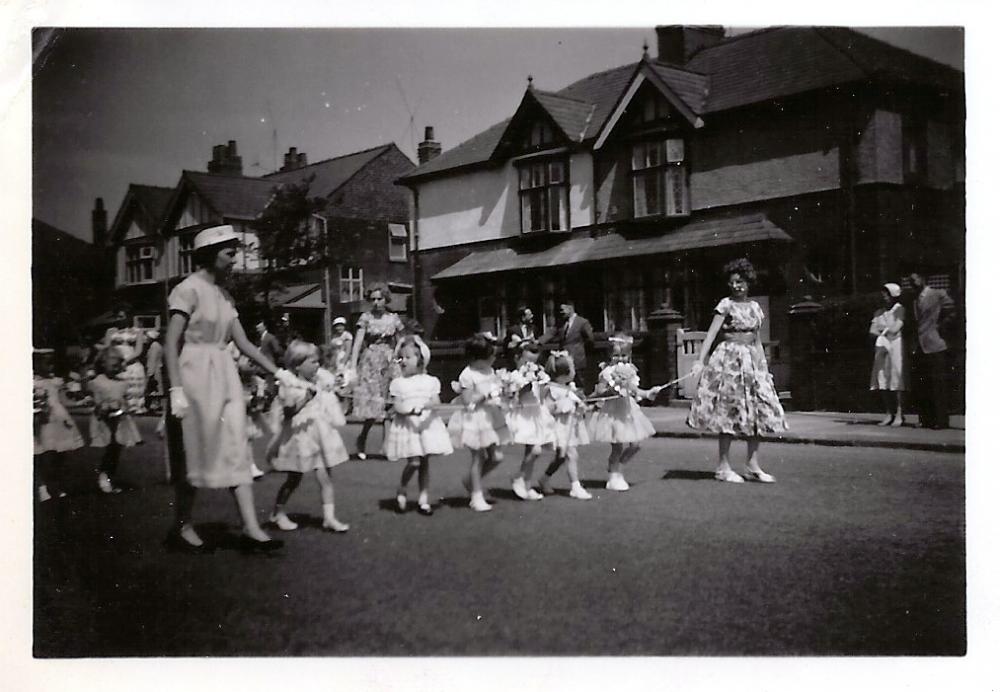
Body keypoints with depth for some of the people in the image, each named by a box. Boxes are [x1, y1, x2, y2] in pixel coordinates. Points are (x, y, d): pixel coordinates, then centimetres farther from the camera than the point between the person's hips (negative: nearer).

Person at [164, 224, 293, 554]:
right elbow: (171, 344, -13)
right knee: (195, 452, 2)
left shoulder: (224, 296, 14)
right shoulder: (189, 289, -9)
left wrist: (277, 371, 6)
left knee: (236, 451, 2)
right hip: (196, 372, -7)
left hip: (225, 374, 7)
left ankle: (251, 529, 1)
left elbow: (243, 342, 13)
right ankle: (182, 527, 18)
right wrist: (176, 389, -21)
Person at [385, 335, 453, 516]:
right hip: (406, 425, -2)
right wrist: (411, 410, -25)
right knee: (414, 461, -12)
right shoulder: (397, 383, 2)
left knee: (425, 461, 5)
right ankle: (401, 490, 13)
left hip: (427, 424, 2)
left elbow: (436, 401, -5)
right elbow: (396, 406, -6)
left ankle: (423, 498, 15)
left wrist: (427, 404, -27)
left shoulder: (430, 381, 5)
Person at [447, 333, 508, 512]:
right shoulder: (467, 376, -16)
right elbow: (467, 400, -17)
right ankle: (476, 496, 12)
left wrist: (501, 390, 2)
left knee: (496, 457, 5)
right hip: (475, 420, -7)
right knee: (478, 458, 0)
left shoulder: (489, 371, 7)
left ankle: (472, 480, 29)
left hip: (491, 418, 7)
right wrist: (485, 395, -23)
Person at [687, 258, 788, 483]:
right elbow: (711, 334, -12)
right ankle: (723, 467, 3)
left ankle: (753, 465, 9)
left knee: (757, 410, 2)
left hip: (752, 359, 6)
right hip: (729, 358, -6)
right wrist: (700, 361, -22)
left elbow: (757, 341, 17)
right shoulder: (726, 304, -4)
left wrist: (763, 367, 13)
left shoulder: (755, 307, 12)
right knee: (728, 411, -4)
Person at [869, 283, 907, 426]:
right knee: (883, 380, 2)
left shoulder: (899, 310, -2)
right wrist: (885, 331, -8)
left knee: (896, 379, -7)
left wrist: (882, 328, 1)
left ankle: (899, 414, -5)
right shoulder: (879, 312, 15)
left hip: (896, 346, -6)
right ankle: (889, 413, 7)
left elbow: (895, 328, -11)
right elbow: (872, 330, 7)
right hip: (882, 346, 6)